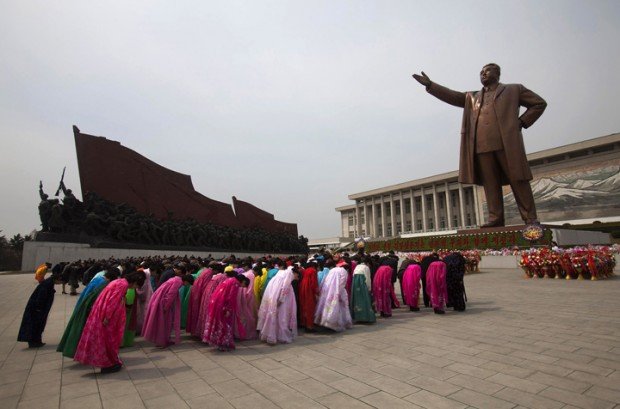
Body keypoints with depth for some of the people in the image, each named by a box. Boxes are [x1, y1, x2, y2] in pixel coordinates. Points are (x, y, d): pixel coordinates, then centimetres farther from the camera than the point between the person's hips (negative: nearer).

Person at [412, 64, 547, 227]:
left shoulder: (513, 90, 17)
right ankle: (495, 218, 0)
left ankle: (530, 218, 1)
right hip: (482, 146, 3)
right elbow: (453, 96, 16)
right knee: (490, 184, -1)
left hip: (507, 143, -3)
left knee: (518, 181, -3)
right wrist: (429, 84, 6)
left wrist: (522, 122, 3)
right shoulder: (472, 97, 26)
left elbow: (539, 103, 17)